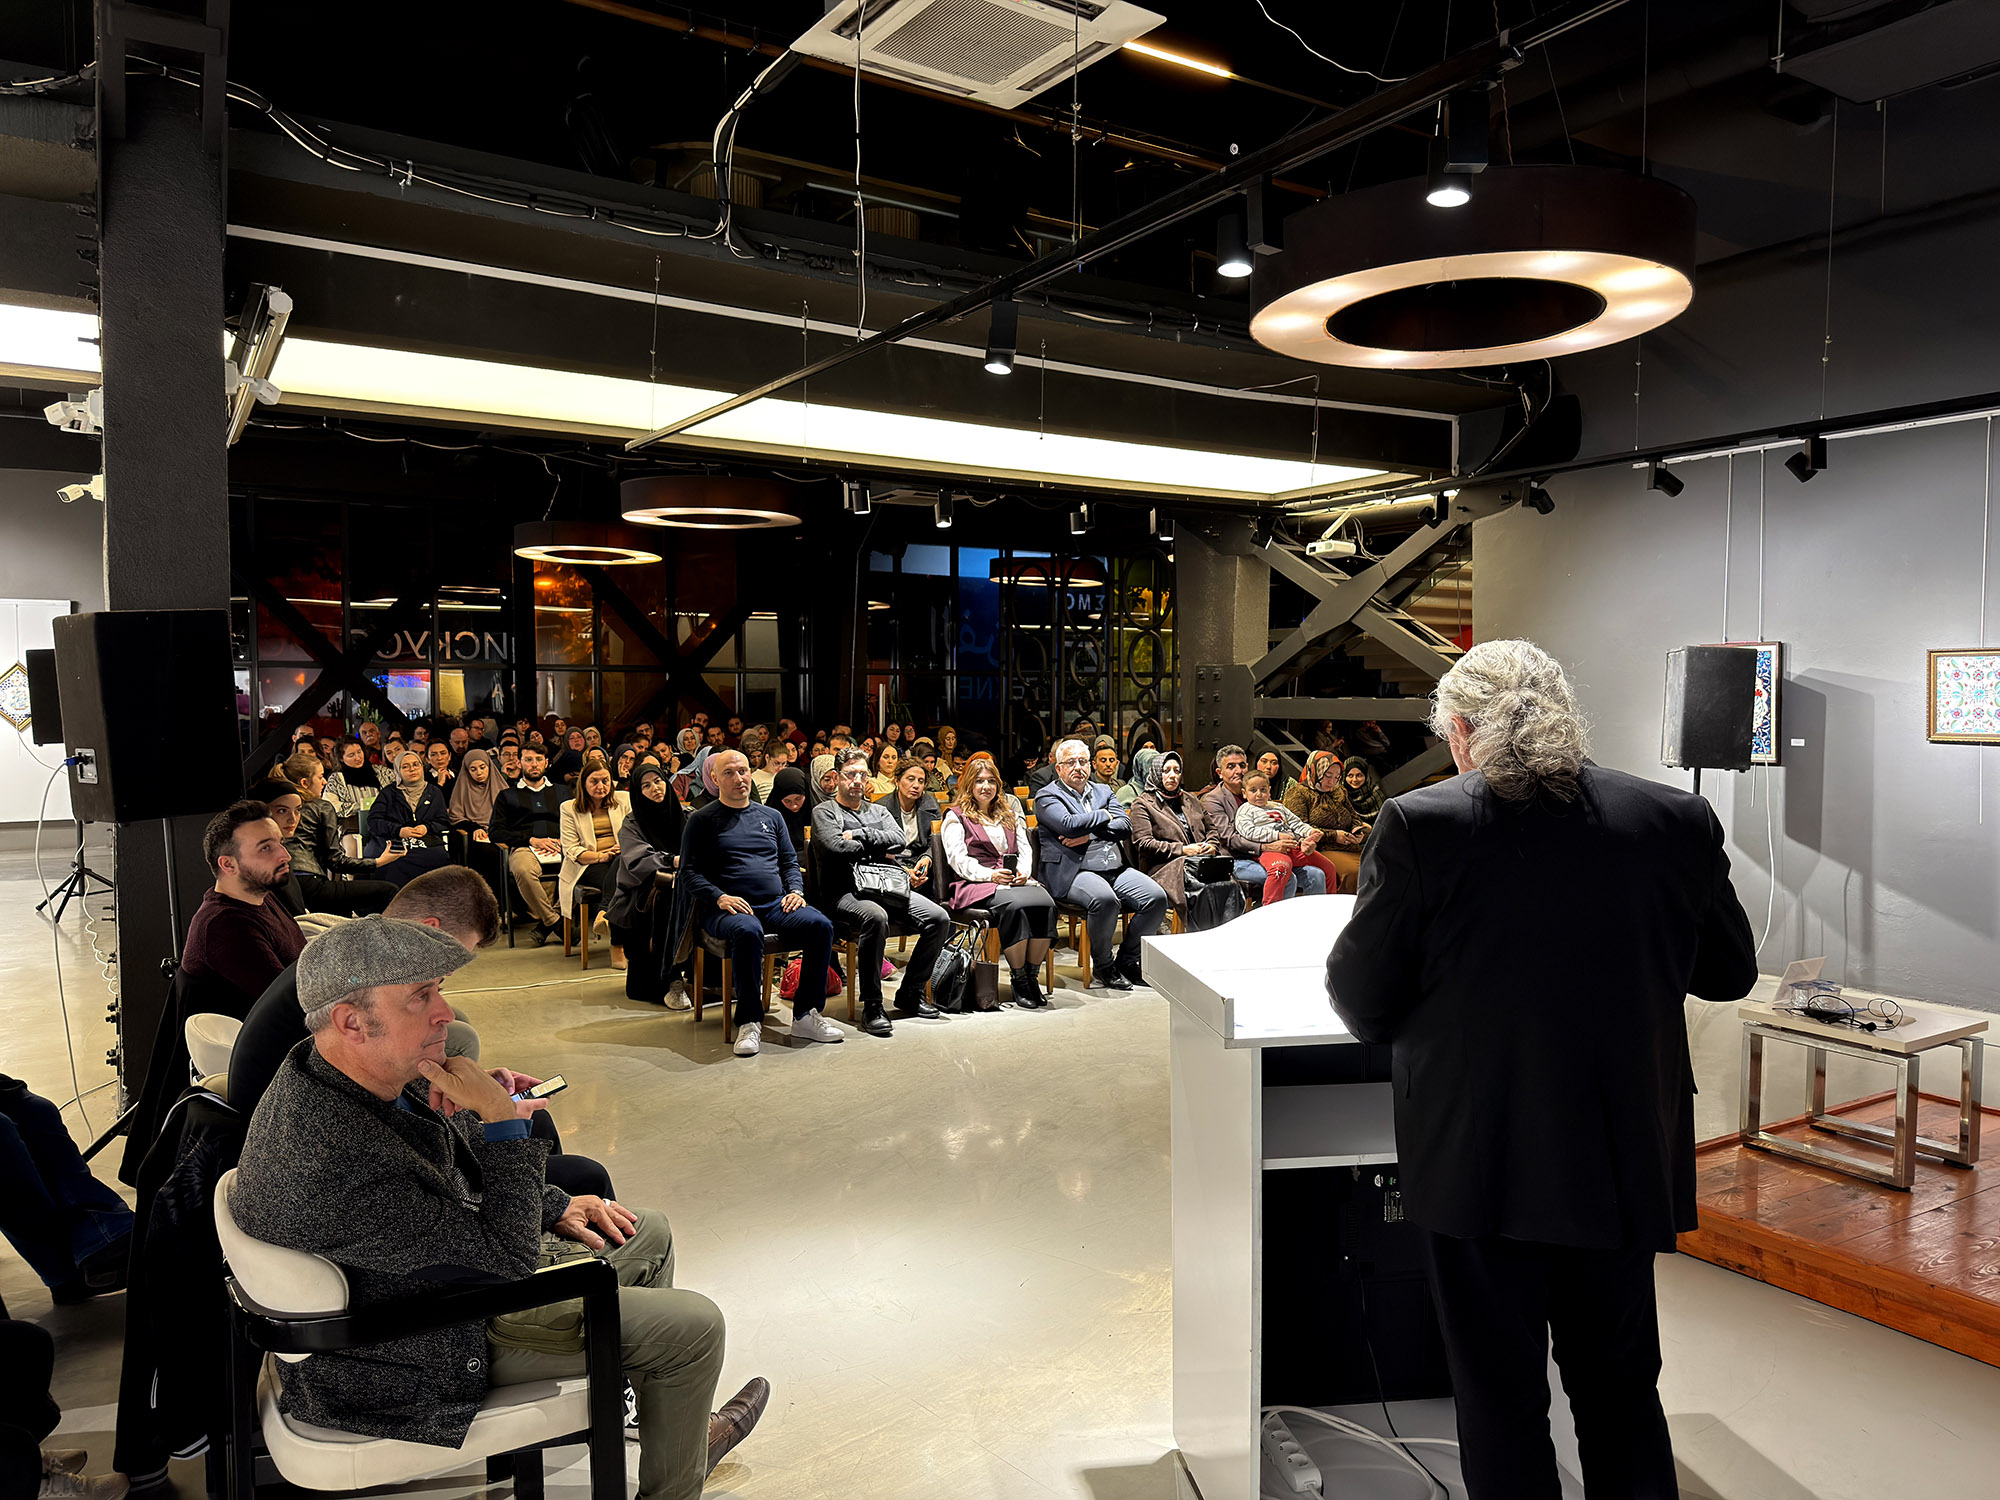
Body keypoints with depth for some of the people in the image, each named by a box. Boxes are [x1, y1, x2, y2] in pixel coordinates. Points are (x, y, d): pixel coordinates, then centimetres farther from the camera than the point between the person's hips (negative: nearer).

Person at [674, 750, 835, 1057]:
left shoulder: (770, 816, 22)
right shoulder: (703, 820, 8)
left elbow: (790, 861, 23)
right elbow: (689, 871, 1)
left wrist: (796, 890, 2)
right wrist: (719, 897, -15)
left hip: (776, 904, 4)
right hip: (728, 907, -4)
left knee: (820, 925, -24)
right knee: (748, 931, -39)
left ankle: (805, 1014, -13)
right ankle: (749, 1022, -26)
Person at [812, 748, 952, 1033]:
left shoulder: (879, 810, 25)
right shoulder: (824, 812, 9)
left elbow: (900, 838, 5)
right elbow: (836, 847, -11)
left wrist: (859, 835, -4)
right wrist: (882, 850, -1)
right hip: (845, 890, -6)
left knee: (940, 919, -14)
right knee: (876, 917, -39)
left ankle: (910, 993, 1)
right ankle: (871, 1006, -28)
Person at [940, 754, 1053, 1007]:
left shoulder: (1009, 814, 27)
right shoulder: (955, 817, 10)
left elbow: (1024, 849, 18)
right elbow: (958, 859, -2)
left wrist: (1023, 872, -5)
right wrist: (990, 875, -18)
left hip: (1015, 881, 5)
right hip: (974, 884, -5)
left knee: (1045, 903, -29)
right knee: (1015, 905, -36)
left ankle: (1032, 975, -19)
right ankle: (1018, 979, -23)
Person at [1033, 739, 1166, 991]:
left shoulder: (1103, 791, 22)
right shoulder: (1047, 797, 5)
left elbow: (1125, 824, 7)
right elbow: (1069, 824, -14)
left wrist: (1090, 835, -7)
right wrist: (1104, 816, 0)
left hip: (1116, 868, 6)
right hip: (1073, 872, -6)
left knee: (1157, 898, -15)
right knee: (1105, 899, -36)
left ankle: (1126, 960, 3)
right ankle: (1103, 967, -11)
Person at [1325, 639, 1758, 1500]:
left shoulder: (1418, 827, -17)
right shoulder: (1678, 823, -6)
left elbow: (1362, 1007, -10)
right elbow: (1729, 973, 8)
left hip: (1476, 1163, -3)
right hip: (1624, 1164, 3)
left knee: (1500, 1400, 15)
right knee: (1622, 1392, 23)